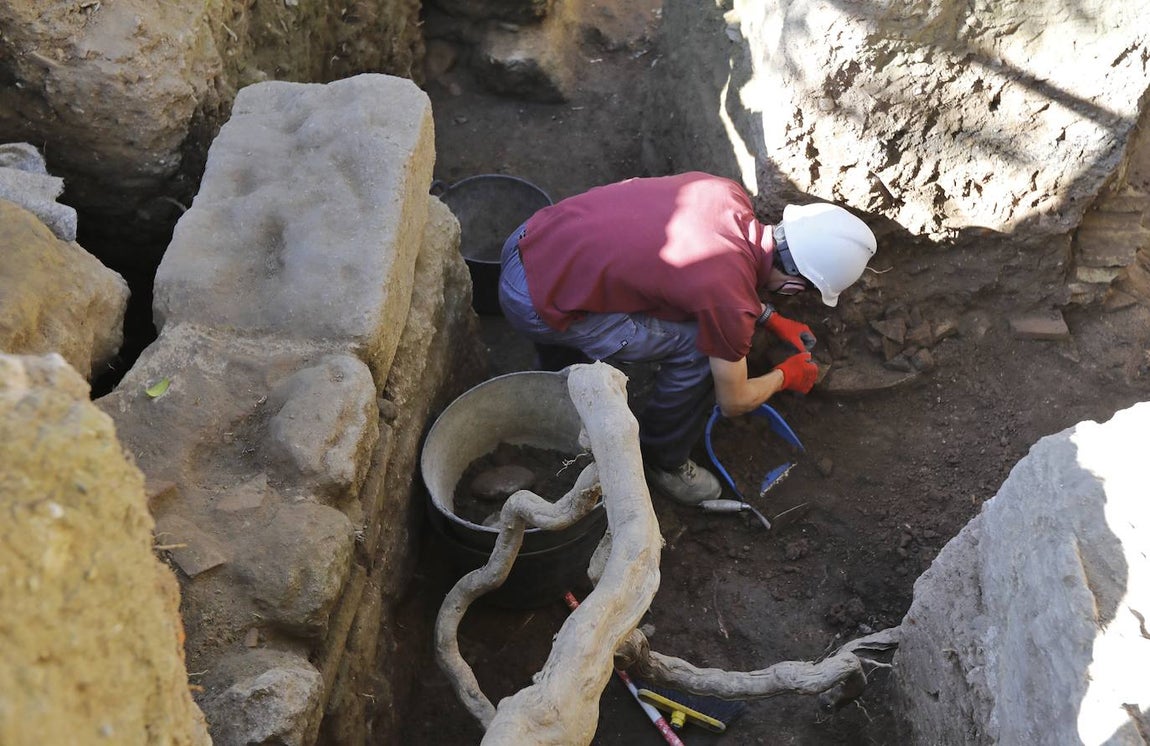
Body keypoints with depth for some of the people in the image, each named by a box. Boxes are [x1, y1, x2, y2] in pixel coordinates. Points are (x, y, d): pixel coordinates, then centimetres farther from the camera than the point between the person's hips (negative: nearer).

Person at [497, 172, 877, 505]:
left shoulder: (729, 192, -1)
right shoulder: (730, 301, -19)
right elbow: (734, 402, -1)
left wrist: (772, 319, 25)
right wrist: (786, 375, 18)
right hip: (536, 307, -8)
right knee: (699, 350, -7)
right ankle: (662, 462, 17)